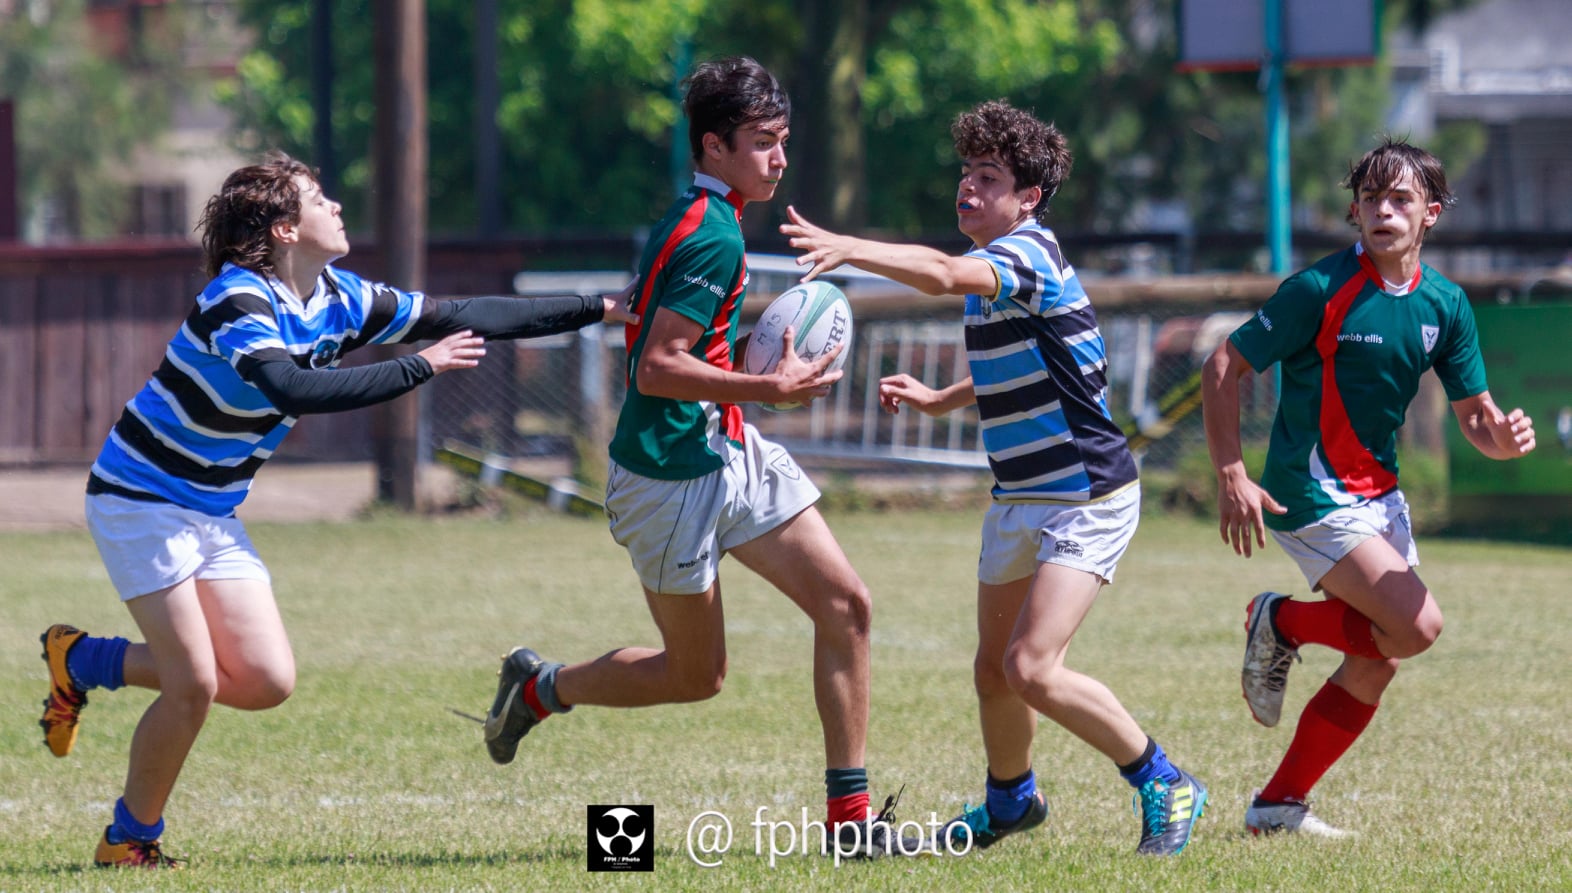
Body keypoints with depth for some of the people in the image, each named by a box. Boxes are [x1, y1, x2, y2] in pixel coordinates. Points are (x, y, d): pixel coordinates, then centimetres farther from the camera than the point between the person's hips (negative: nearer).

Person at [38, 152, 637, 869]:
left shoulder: (339, 299, 1)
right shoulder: (238, 302, -23)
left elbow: (463, 318, 5)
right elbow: (294, 390, -40)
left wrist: (602, 309, 3)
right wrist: (421, 367, -35)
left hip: (213, 511, 8)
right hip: (140, 498, -8)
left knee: (266, 682, -2)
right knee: (194, 684, -13)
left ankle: (82, 659, 17)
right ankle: (131, 840, 8)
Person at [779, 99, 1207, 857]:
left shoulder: (1031, 253, -19)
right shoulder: (994, 267, 11)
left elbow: (943, 274, -40)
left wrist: (847, 249, -51)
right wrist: (939, 400, 16)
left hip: (1087, 500, -9)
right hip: (1018, 500, 9)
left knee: (1032, 668, -19)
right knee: (993, 669, 15)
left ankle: (1164, 785, -4)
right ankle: (1010, 797, 40)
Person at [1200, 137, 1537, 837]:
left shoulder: (1445, 304, 3)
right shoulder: (1321, 289, -16)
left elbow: (1475, 417, 5)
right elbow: (1224, 367, -12)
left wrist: (1504, 437, -20)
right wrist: (1231, 477, -19)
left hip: (1379, 492, 7)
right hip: (1310, 494, -7)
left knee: (1376, 663, 7)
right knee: (1417, 626, -19)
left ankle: (1279, 805, 17)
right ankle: (1281, 624, 4)